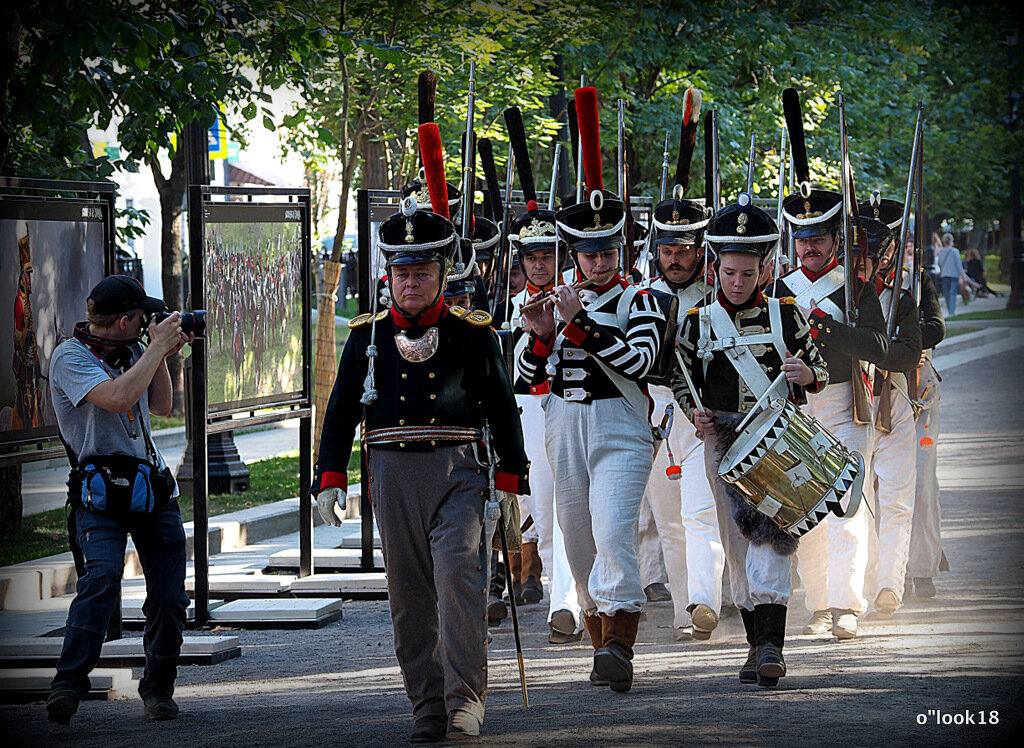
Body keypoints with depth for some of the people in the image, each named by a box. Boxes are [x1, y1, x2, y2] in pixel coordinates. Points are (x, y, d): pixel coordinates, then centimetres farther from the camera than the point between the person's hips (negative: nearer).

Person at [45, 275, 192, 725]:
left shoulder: (132, 351, 15)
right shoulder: (71, 357, -8)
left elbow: (160, 406, 24)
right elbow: (118, 397, -23)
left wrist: (163, 356, 10)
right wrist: (157, 347, -13)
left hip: (154, 489, 6)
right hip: (99, 493, -6)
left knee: (169, 597, 0)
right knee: (102, 576, -28)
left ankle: (158, 689, 17)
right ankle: (68, 685, -30)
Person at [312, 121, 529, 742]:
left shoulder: (475, 334, 3)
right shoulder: (368, 336, 8)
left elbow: (503, 410, 5)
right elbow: (341, 411, 13)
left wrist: (510, 481, 1)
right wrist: (330, 478, 5)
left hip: (458, 470, -3)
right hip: (393, 474, 3)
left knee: (460, 577, -16)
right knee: (409, 593, 4)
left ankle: (467, 697, -14)